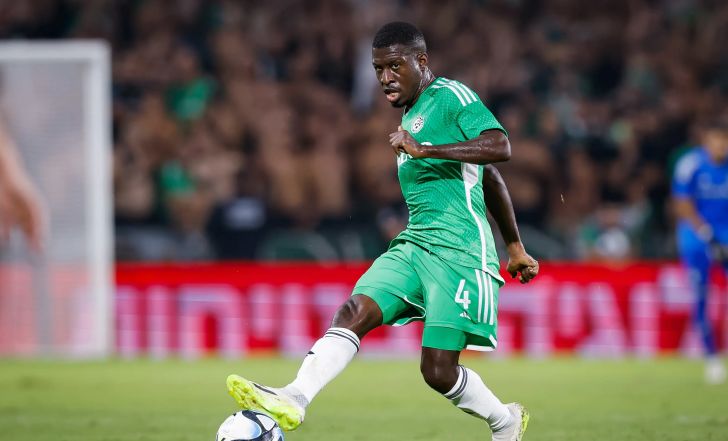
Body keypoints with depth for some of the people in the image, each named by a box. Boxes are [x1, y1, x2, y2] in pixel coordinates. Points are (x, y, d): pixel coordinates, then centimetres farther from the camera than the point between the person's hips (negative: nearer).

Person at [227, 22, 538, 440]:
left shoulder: (452, 96, -5)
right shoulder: (412, 113, 22)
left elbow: (500, 147, -23)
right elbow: (488, 177, 30)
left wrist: (424, 150, -30)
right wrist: (515, 246, 33)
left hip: (459, 253, -8)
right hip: (414, 245, 8)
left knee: (438, 370, -9)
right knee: (354, 313, -16)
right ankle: (294, 399, -29)